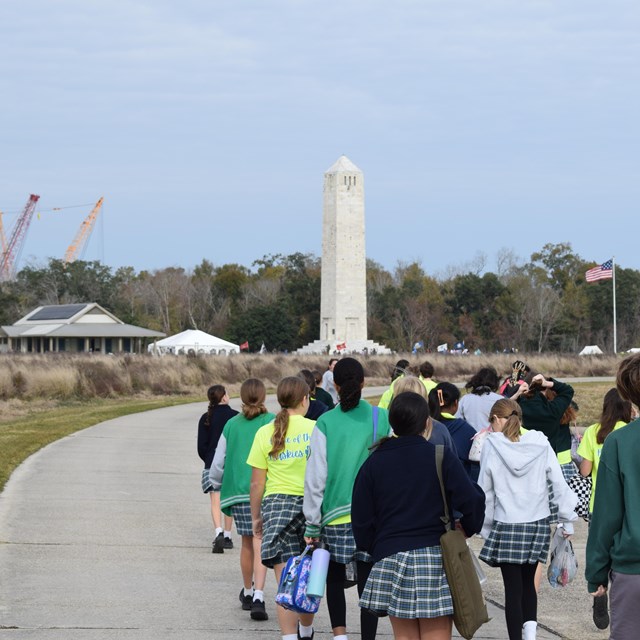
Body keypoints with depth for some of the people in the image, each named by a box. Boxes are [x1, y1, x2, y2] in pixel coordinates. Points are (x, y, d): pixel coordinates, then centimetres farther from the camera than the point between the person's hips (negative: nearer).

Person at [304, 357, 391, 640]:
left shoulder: (325, 423, -4)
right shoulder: (381, 419, -2)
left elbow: (315, 476, -3)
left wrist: (312, 523, 3)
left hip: (336, 514, 0)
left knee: (335, 576, 16)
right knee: (367, 581, 4)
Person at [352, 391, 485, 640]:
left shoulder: (374, 463, 4)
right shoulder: (441, 457, -3)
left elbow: (361, 517, 5)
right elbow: (472, 501, -8)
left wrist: (374, 548, 21)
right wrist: (466, 529, 11)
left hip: (390, 557, 2)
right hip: (435, 554, -2)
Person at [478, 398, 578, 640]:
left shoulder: (491, 446, -7)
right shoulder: (540, 444, -2)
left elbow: (485, 491, -2)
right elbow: (559, 484, -2)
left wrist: (485, 526, 8)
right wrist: (567, 520, 6)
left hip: (506, 527, -3)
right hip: (538, 524, 3)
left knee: (513, 588, 3)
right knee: (528, 582, 18)